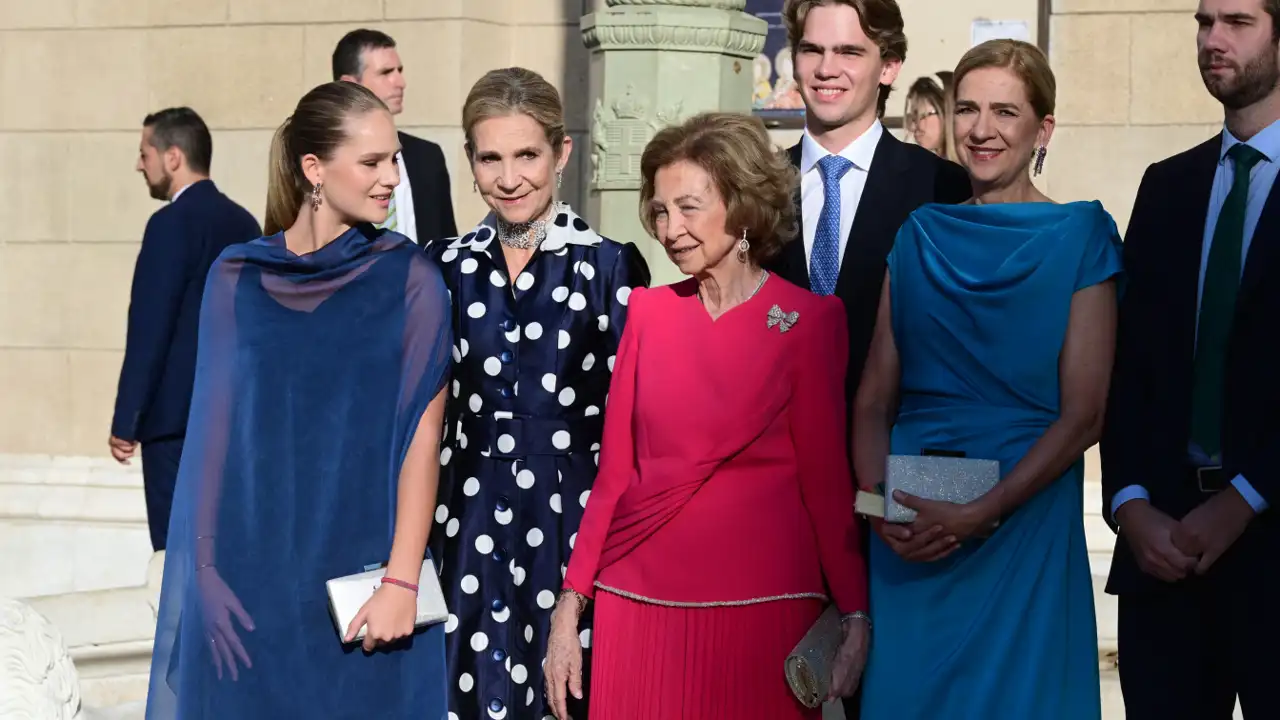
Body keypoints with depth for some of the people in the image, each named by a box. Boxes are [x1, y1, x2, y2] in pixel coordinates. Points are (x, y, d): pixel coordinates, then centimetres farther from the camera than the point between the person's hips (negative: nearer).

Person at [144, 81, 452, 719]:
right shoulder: (237, 278, 3)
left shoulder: (409, 281, -3)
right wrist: (206, 569, -3)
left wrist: (401, 583, -15)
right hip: (252, 577, 1)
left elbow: (422, 436, -8)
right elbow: (215, 424, 3)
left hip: (364, 570, -1)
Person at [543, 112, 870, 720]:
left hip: (761, 605, -3)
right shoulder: (648, 311, 7)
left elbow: (826, 478, -2)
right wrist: (570, 603, 3)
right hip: (638, 601, 3)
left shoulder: (811, 320, -3)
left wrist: (856, 616, -9)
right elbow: (615, 469, 8)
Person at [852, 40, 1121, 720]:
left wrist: (979, 514, -17)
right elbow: (874, 397, 7)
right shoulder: (920, 236, 7)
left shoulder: (1079, 237, -3)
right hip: (908, 529, 3)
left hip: (1023, 521, -3)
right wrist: (880, 505, -11)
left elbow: (1083, 414, -8)